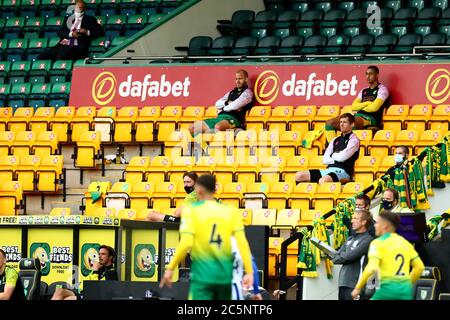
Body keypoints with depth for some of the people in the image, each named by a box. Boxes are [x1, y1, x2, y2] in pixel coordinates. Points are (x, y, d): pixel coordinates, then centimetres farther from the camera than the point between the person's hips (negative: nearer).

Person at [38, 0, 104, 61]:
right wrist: (71, 34, -8)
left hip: (76, 47, -4)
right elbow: (60, 32, 12)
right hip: (63, 45, 4)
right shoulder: (68, 19, 24)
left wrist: (87, 32, -9)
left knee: (61, 57, -37)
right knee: (41, 57, -19)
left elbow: (101, 32, 7)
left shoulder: (90, 19, 16)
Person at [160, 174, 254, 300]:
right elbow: (242, 243, -3)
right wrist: (249, 272, -2)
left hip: (202, 274, -4)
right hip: (225, 274, 4)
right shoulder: (231, 211, 5)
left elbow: (185, 244, -13)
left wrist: (170, 268, -4)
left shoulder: (191, 210, -4)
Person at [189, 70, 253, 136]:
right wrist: (227, 103, -2)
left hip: (233, 118, -8)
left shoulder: (247, 93, 4)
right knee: (192, 128, -5)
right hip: (220, 117, 8)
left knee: (218, 127, -44)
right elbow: (217, 104, 17)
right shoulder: (231, 93, 27)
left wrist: (223, 108, 6)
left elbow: (235, 105, -11)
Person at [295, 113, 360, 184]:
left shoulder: (353, 140, 1)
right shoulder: (336, 140, 22)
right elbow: (325, 160, 13)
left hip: (342, 171, -8)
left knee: (322, 181, -41)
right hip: (329, 169, 8)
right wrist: (336, 160, -5)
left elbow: (342, 157, -12)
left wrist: (333, 155, 9)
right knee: (299, 176, -6)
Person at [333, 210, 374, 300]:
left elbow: (350, 256, -15)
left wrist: (342, 255, 4)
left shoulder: (367, 240, -8)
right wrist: (345, 257, -3)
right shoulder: (350, 238, 17)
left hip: (355, 284, -8)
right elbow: (335, 258, 14)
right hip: (343, 282, 8)